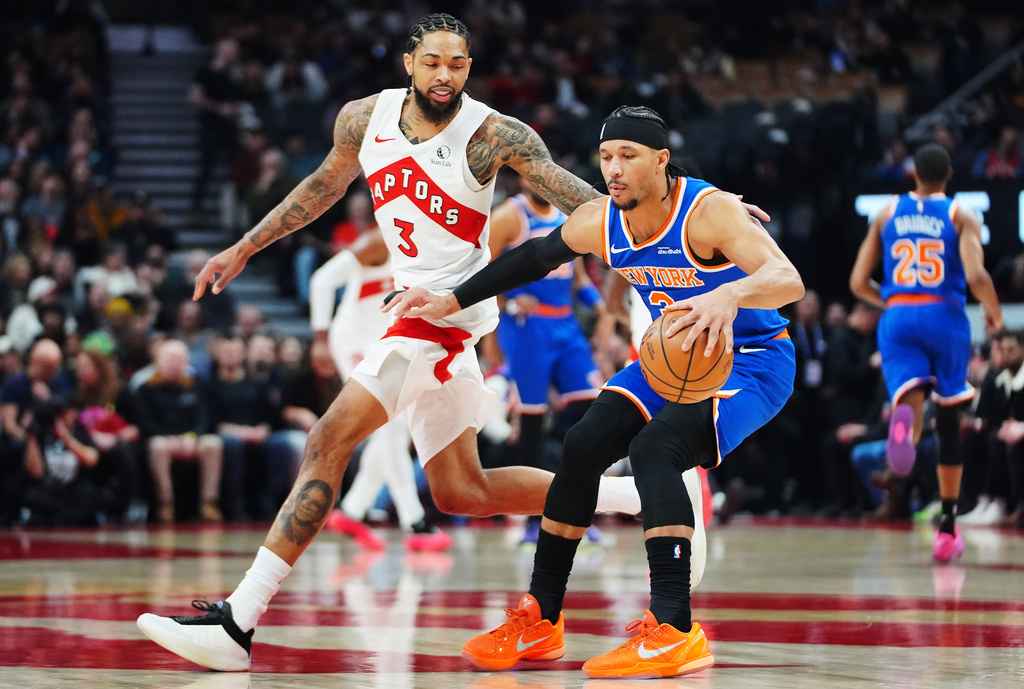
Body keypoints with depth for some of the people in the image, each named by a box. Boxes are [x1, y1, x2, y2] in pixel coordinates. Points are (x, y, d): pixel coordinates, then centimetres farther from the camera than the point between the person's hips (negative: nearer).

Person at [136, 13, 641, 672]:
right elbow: (326, 184, 22)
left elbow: (576, 195, -15)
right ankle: (638, 497, 26)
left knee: (330, 441, -16)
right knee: (461, 492, 13)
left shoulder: (494, 136, -13)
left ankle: (238, 623, -18)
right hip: (417, 306, 8)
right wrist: (244, 248, 25)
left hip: (450, 308, -8)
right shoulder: (364, 119, 4)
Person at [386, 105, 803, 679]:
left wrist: (731, 294, -61)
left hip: (752, 361, -7)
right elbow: (533, 258, 13)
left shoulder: (710, 211, -28)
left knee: (653, 448, -29)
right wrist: (452, 302, 12)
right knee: (583, 447, -2)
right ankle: (540, 621, 11)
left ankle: (675, 631, -33)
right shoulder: (599, 223, -8)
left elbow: (789, 281, -41)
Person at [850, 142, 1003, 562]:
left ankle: (904, 423, -53)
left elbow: (858, 282, 8)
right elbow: (977, 276, -13)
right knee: (948, 423, 14)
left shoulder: (887, 214, 11)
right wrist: (993, 310, 7)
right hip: (944, 317, -1)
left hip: (897, 318, 1)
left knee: (910, 400, -11)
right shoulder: (961, 216, 3)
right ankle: (948, 526, 20)